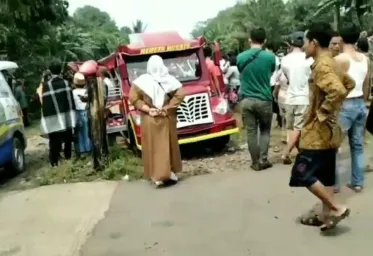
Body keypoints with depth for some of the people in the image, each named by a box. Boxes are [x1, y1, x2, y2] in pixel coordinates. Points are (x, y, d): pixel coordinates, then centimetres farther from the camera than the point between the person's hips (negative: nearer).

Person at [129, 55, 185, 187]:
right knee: (168, 145, 14)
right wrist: (167, 108, -10)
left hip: (149, 120, -1)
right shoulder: (169, 79, -4)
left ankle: (158, 175, 5)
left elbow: (133, 97, -9)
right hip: (167, 119, 1)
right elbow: (180, 94, -10)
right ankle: (170, 172, 22)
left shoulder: (142, 80, -5)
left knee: (153, 146, 6)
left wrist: (147, 109, -10)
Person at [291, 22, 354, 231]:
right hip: (328, 131, 10)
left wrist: (323, 112, -22)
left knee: (303, 174, -3)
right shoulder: (331, 63, 10)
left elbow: (338, 91, -35)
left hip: (318, 131, -10)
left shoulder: (322, 66, -20)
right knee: (325, 175, 14)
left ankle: (337, 208, 2)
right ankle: (326, 215, 23)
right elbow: (349, 84, 24)